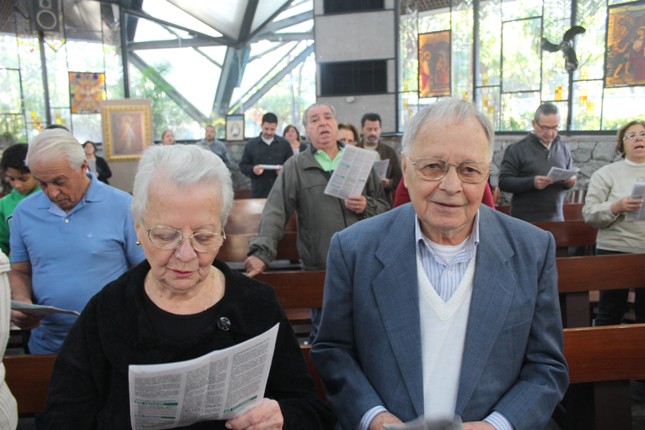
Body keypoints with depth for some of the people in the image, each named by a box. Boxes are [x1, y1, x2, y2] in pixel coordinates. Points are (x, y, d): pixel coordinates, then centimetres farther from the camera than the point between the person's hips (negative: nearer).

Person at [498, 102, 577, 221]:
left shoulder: (564, 149, 10)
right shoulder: (517, 149, -5)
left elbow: (570, 176, 19)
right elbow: (503, 182, -10)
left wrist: (570, 182, -5)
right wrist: (532, 182, -24)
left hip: (556, 219, 4)